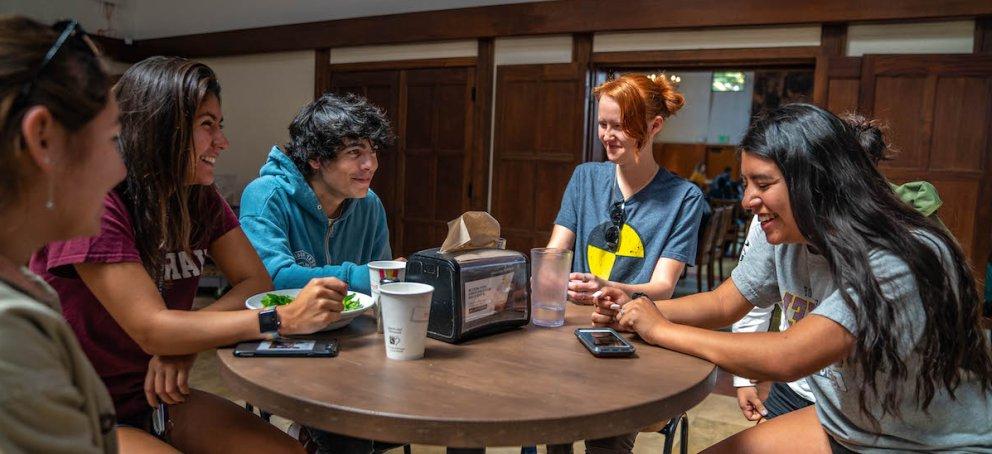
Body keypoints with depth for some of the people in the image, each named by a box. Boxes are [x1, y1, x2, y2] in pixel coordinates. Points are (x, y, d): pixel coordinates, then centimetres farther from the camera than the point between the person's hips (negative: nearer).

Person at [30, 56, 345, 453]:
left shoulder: (200, 199, 1)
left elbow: (256, 282, -4)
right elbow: (152, 330, -25)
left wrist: (185, 341, -21)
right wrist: (285, 319, -31)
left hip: (155, 395, 6)